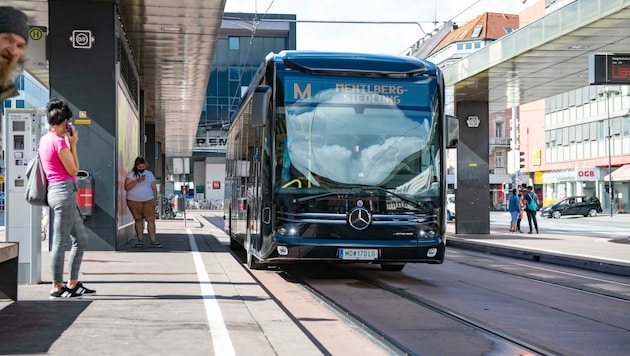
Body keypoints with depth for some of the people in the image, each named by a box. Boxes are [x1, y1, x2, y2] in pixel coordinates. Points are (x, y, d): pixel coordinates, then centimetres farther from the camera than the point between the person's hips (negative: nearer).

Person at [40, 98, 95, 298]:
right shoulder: (59, 141, -13)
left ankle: (73, 284, 18)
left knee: (81, 239, 14)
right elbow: (73, 170, -9)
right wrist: (73, 144, -3)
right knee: (60, 242, -5)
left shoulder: (44, 140, 16)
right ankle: (57, 287, 0)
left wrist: (68, 143, 17)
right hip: (63, 190, -10)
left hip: (57, 190, 10)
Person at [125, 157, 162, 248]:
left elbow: (154, 188, 14)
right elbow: (127, 187, -12)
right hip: (134, 201, -1)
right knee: (139, 220, 5)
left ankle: (153, 241, -8)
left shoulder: (149, 174, 10)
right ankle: (140, 240, 14)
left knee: (151, 219, -7)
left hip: (149, 201, 2)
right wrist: (137, 181, -21)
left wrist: (154, 199, 7)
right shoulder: (131, 174, 0)